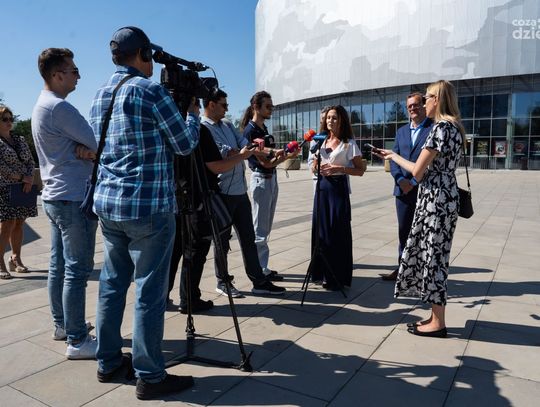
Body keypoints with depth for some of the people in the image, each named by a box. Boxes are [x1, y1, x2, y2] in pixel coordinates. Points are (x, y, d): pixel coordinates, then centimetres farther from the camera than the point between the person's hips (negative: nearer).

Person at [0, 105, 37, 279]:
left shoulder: (21, 140, 15)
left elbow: (31, 161, 11)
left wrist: (30, 179, -6)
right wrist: (21, 177, -16)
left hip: (24, 188, 5)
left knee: (18, 225, 9)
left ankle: (16, 259, 18)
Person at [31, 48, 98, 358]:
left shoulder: (42, 105, 16)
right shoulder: (60, 107, -15)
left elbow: (77, 143, 13)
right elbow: (99, 145, -14)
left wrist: (83, 149, -8)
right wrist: (90, 151, 7)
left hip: (55, 196, 10)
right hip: (74, 198, -10)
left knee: (59, 266, 15)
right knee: (77, 271, -6)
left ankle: (63, 325, 26)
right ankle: (77, 341, 0)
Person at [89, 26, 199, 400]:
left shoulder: (100, 96, 14)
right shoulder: (150, 90, -9)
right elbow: (185, 145, -5)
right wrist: (193, 112, 14)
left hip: (107, 203, 8)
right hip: (148, 207, -8)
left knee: (112, 284, 15)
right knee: (149, 292, -1)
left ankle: (109, 363, 27)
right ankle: (150, 377, 9)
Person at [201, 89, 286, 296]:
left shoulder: (227, 124, 15)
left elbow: (245, 144, 9)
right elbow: (225, 152, -17)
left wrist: (271, 152, -2)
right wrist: (255, 152, -12)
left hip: (240, 190, 8)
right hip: (222, 192, -8)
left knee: (248, 238, 10)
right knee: (222, 239, 7)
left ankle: (259, 281, 18)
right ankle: (222, 282, 23)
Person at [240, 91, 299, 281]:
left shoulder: (264, 129, 14)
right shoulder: (250, 130, -13)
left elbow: (272, 158, 11)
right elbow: (265, 162, -17)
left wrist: (287, 153, -3)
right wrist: (288, 155, -16)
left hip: (272, 178, 9)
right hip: (261, 180, -9)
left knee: (265, 229, 13)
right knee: (260, 230, -1)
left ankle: (261, 268, 22)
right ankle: (261, 271, 7)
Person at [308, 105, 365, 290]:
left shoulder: (349, 143, -3)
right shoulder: (321, 141, 12)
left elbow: (360, 170, -5)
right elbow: (314, 167, 18)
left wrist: (340, 168, -18)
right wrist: (316, 166, -5)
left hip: (339, 188, -5)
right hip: (322, 187, 5)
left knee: (338, 233, -2)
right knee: (321, 230, 8)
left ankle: (338, 277, 9)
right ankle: (323, 272, 21)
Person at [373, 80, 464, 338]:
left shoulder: (441, 127, -15)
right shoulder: (454, 127, 15)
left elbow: (417, 172, -15)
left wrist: (393, 156, 1)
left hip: (435, 199, -10)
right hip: (443, 198, 10)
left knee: (432, 256, -2)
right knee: (431, 255, 14)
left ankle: (438, 324, 10)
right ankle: (436, 316, 23)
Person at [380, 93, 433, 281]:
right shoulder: (401, 131, 16)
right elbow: (393, 158, 9)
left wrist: (414, 182, -15)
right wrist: (401, 179, -8)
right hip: (403, 190, 5)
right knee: (404, 231, 12)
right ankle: (403, 268, 24)